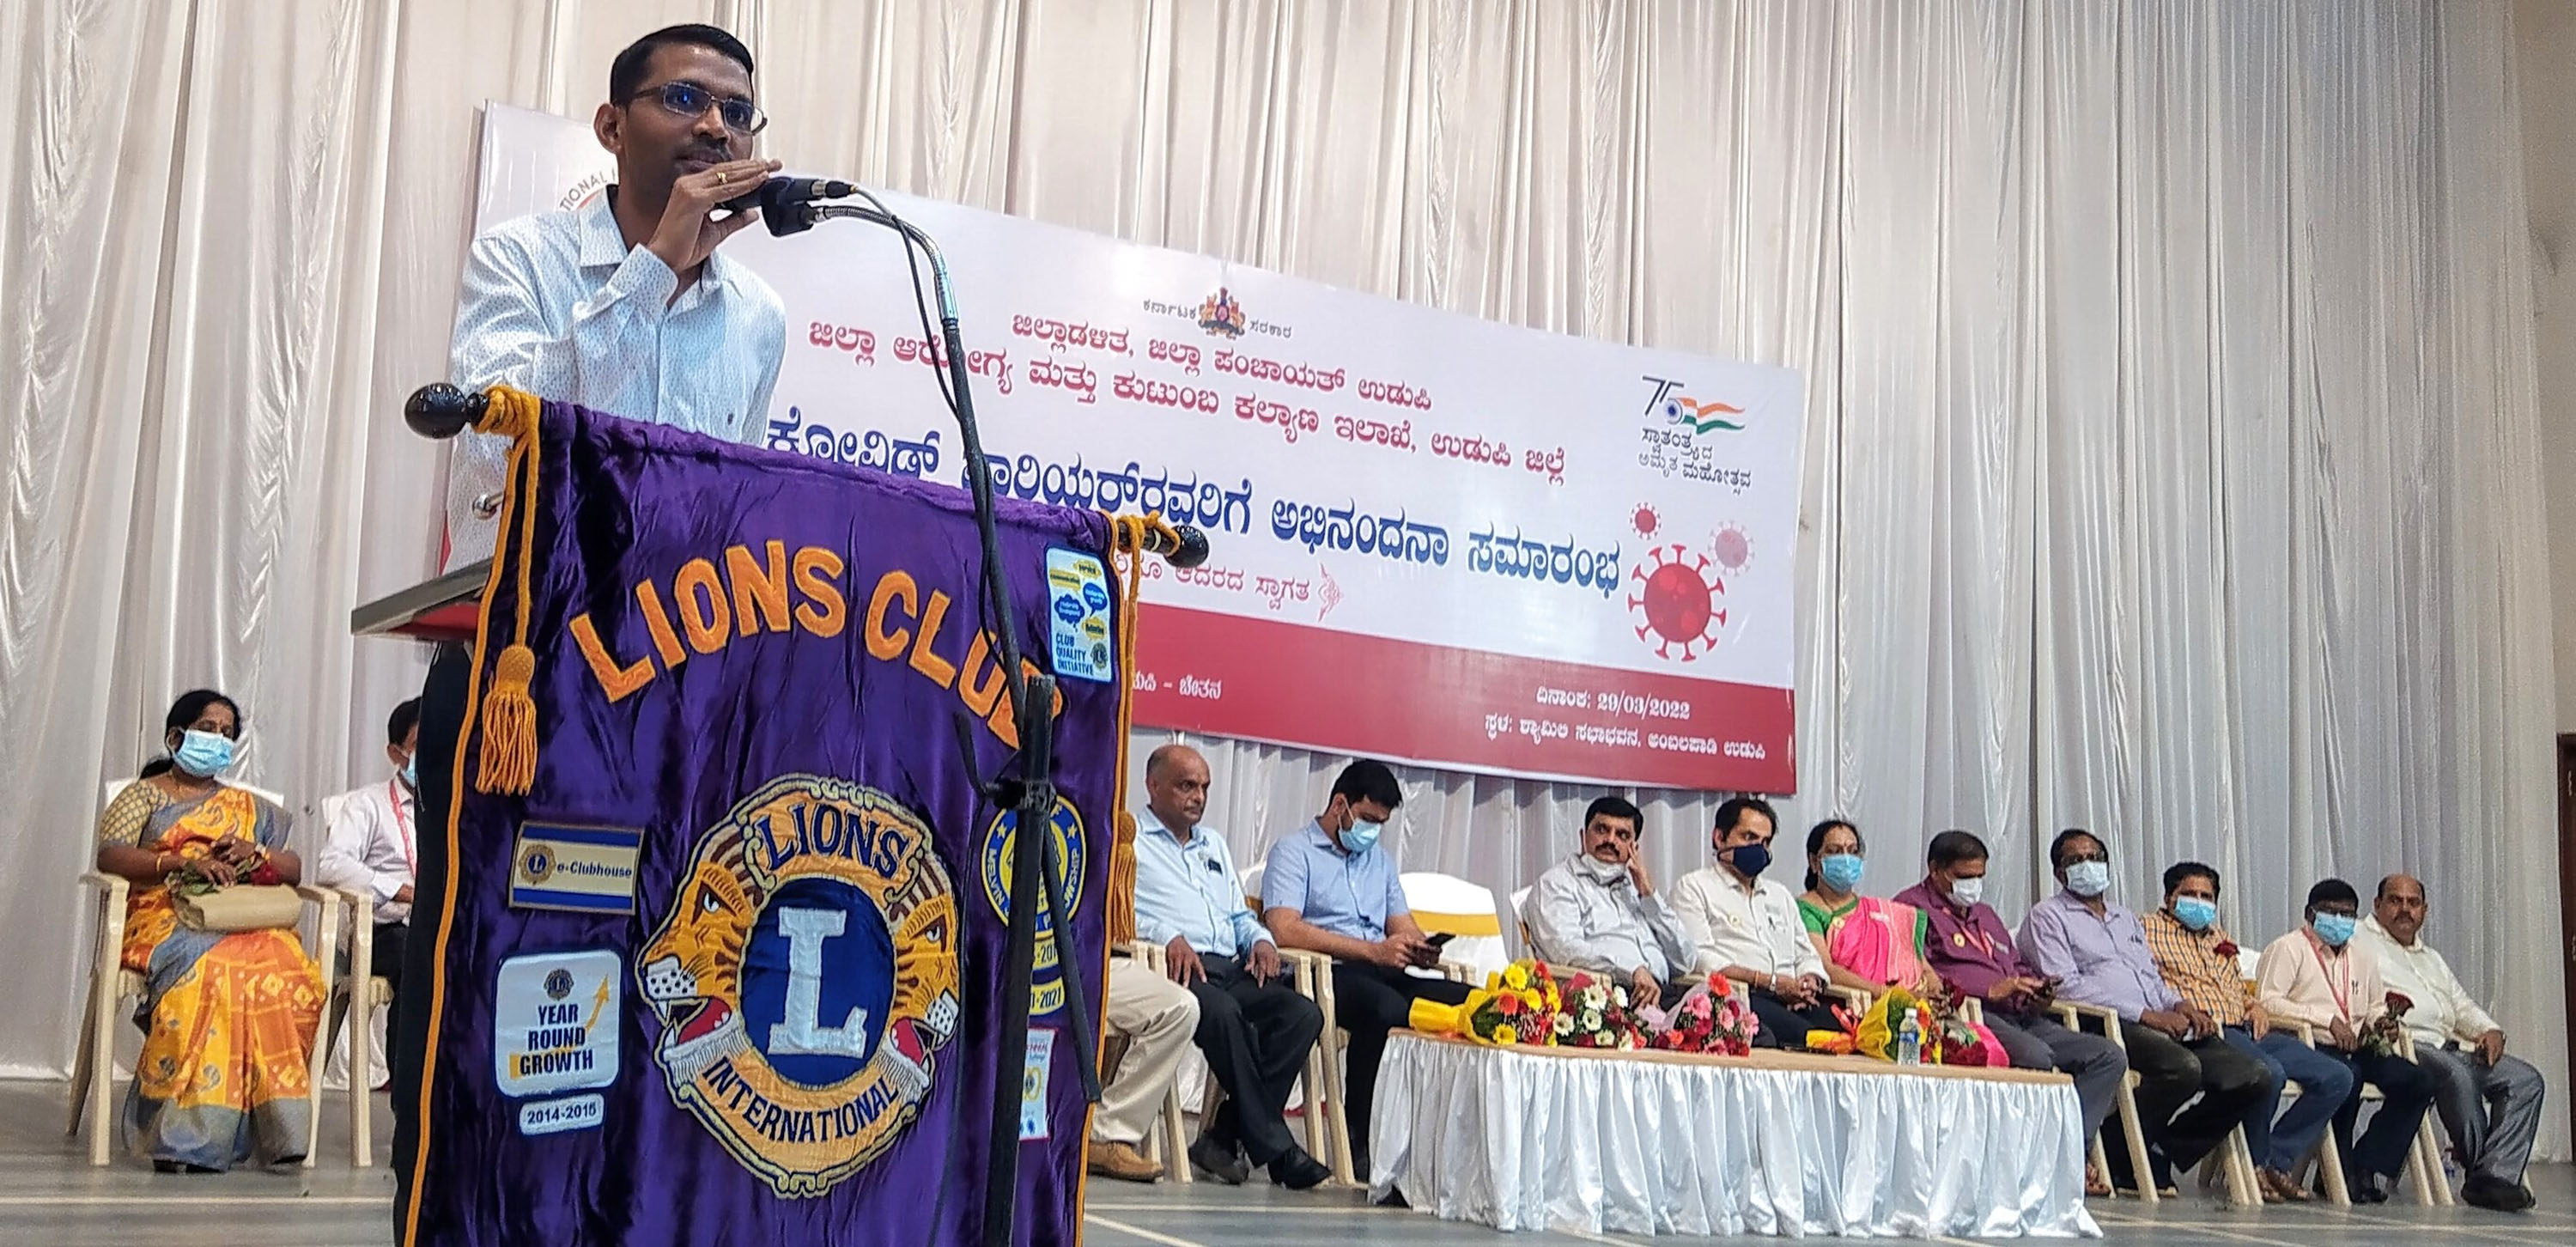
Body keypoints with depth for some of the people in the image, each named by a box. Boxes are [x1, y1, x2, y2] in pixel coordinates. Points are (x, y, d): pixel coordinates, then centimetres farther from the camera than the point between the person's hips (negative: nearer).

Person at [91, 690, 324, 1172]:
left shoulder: (248, 806, 30)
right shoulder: (144, 795, 21)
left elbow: (294, 868, 20)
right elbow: (109, 854, 1)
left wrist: (254, 853, -2)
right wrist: (182, 862, -13)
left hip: (245, 922, 3)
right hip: (167, 916, -3)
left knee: (289, 972, -34)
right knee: (209, 971, -40)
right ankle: (188, 1131, -40)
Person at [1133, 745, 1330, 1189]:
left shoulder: (1214, 845, 34)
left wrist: (1260, 939, 10)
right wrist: (1169, 937, -21)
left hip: (1230, 969, 7)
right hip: (1173, 967, -7)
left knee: (1303, 1014, -21)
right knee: (1223, 1012, -38)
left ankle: (1224, 1137, -23)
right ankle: (1274, 1148, -32)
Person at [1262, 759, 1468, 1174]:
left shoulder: (1380, 859, 29)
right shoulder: (1294, 851, 5)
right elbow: (1285, 929, -11)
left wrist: (1416, 946, -3)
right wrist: (1373, 950, -15)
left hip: (1385, 974, 7)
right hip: (1324, 975, -6)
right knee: (1387, 1007, -39)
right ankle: (1360, 1141, -27)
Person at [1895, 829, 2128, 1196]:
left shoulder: (1985, 914, 33)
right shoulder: (1913, 907, 5)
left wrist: (2036, 990, 11)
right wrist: (1990, 990, -16)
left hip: (2020, 1018, 9)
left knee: (2110, 1056, -7)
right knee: (2036, 1056, -36)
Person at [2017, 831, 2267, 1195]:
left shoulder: (2127, 917, 32)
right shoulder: (2047, 917, 7)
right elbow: (2065, 985, -8)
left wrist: (2179, 1005, 2)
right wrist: (2146, 1015, -14)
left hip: (2166, 1026, 8)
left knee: (2251, 1076, -11)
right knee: (2183, 1067, -35)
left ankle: (2161, 1151, 1)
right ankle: (2117, 1151, -14)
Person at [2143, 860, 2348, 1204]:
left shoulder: (2219, 937, 32)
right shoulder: (2150, 930, 8)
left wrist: (2256, 1007, 14)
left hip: (2246, 1030, 8)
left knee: (2337, 1076, -5)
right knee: (2269, 1072, -35)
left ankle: (2276, 1160, -6)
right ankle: (2256, 1166, -13)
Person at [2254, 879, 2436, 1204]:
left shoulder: (2361, 958, 27)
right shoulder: (2288, 948, 3)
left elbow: (2378, 1006, 36)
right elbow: (2267, 1001, -10)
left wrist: (2378, 1019, 10)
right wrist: (2326, 1019, -14)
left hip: (2356, 1048, 7)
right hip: (2309, 1046, -7)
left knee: (2418, 1082, -16)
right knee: (2347, 1076, -37)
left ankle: (2366, 1166, -16)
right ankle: (2341, 1174, -23)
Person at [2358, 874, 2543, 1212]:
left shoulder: (2432, 959, 34)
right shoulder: (2358, 941, 10)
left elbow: (2463, 1006, 29)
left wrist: (2490, 1030, 7)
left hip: (2449, 1047, 8)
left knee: (2526, 1079, -12)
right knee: (2456, 1073, -36)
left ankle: (2495, 1176, -25)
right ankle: (2479, 1167, -23)